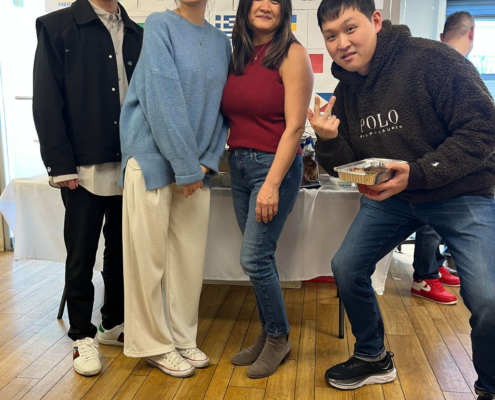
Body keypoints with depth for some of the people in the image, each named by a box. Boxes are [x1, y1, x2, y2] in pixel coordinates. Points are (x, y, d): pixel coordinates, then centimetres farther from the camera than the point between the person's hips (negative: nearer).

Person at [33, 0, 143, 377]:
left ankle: (115, 324, 31)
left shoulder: (137, 35, 13)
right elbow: (46, 102, -4)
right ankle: (83, 337, 23)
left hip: (131, 166, 4)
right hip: (85, 167, -4)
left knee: (122, 250, 13)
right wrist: (61, 165, -11)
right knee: (82, 257, 7)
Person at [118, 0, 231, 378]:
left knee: (190, 256, 9)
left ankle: (183, 339, 25)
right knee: (149, 255, 2)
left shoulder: (220, 41, 11)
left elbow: (222, 106, 11)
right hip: (154, 158, -5)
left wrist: (207, 161, -1)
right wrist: (185, 167, -15)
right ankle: (155, 344, 19)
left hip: (197, 166, 5)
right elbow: (163, 96, -13)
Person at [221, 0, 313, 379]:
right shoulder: (238, 56, 10)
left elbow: (295, 126, -14)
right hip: (238, 164, 6)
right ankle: (268, 335, 28)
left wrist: (272, 184, -18)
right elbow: (231, 115, 11)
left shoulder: (292, 54, -8)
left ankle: (279, 338, 17)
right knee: (259, 258, 11)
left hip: (275, 165, -6)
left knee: (254, 258, -7)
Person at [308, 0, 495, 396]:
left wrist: (418, 172, -30)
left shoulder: (432, 59, -18)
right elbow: (348, 167, 5)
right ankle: (373, 359, 27)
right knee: (346, 268, 1)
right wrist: (329, 140, -17)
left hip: (459, 193, -5)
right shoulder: (345, 92, 2)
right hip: (390, 196, 6)